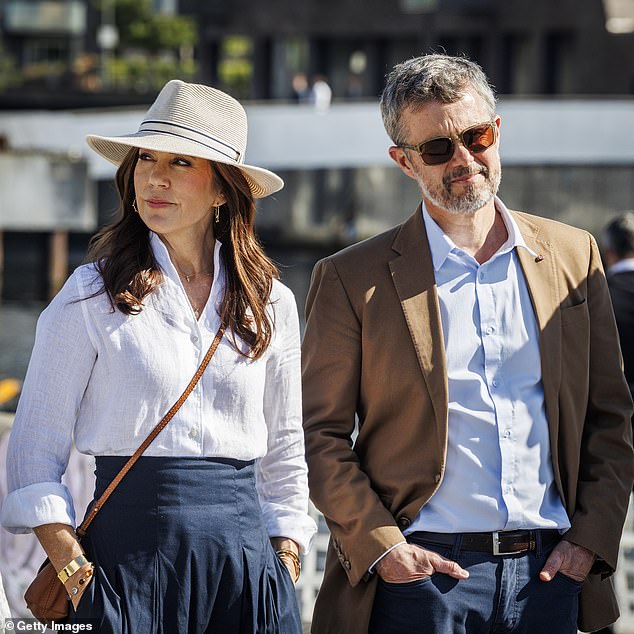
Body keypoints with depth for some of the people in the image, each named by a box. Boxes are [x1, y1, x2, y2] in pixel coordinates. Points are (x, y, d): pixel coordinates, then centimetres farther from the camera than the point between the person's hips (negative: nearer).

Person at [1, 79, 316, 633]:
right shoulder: (92, 296, -1)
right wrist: (75, 573, -10)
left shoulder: (272, 304, 7)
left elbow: (285, 452, 14)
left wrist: (285, 567, 5)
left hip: (246, 557, 2)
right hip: (129, 552, -2)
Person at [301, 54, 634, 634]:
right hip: (423, 571, -3)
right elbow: (322, 433, 1)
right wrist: (379, 547, -10)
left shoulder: (572, 255, 9)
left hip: (550, 571, 3)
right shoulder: (352, 280, 1)